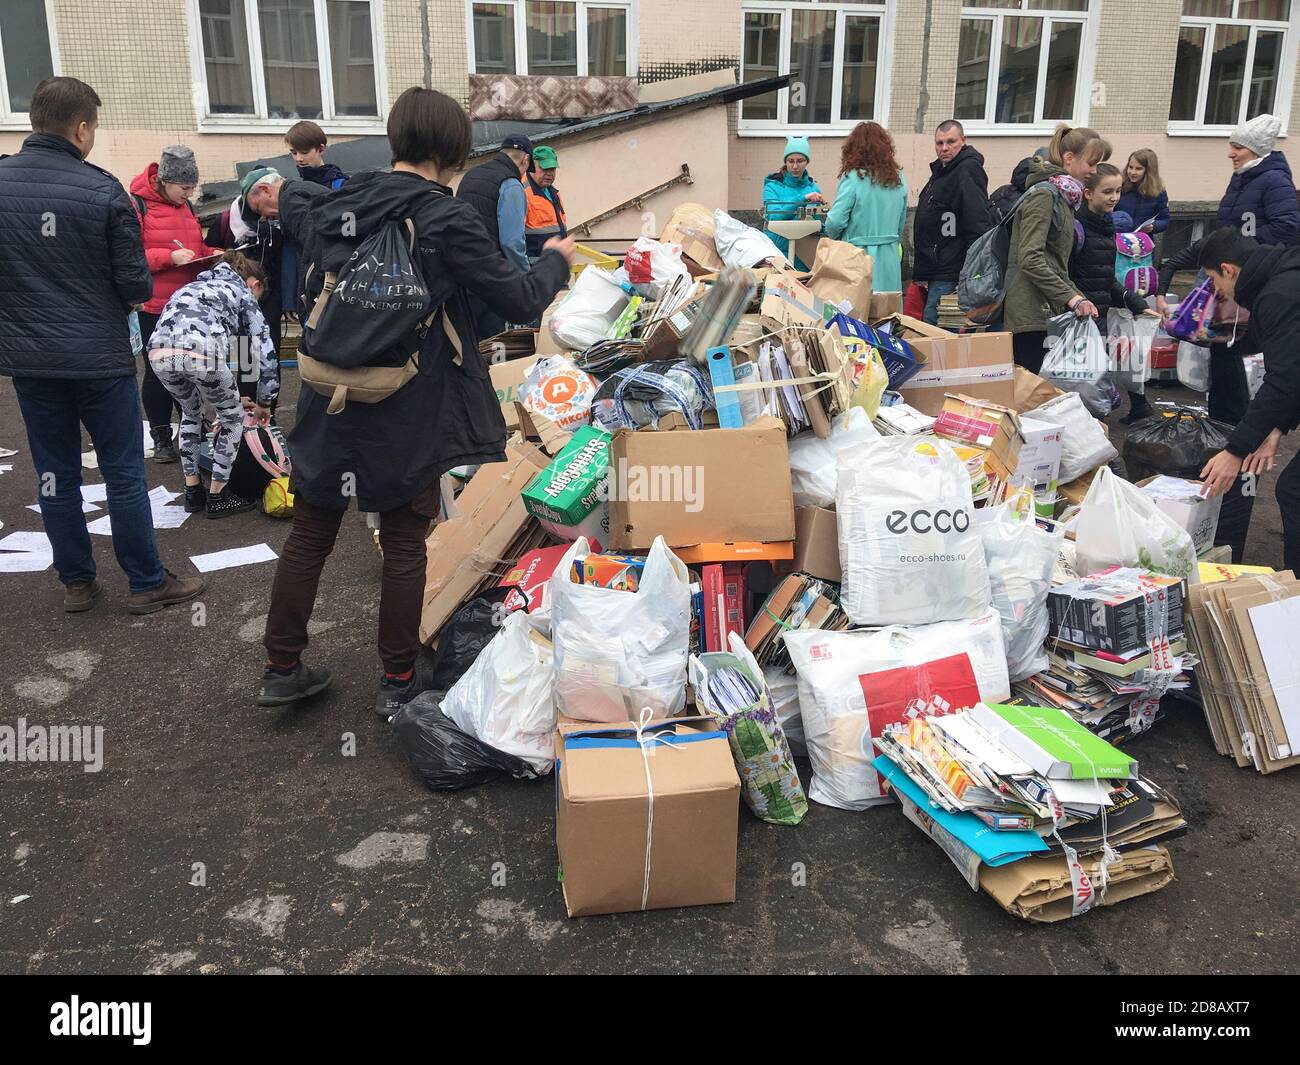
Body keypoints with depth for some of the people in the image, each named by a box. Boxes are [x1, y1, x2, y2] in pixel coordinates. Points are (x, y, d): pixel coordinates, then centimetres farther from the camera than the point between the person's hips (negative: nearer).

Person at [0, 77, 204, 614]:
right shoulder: (102, 191, -14)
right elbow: (136, 284, -11)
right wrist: (131, 295, 11)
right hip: (99, 356, -4)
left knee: (55, 475, 13)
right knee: (124, 474, 7)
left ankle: (76, 583, 23)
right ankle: (147, 583, 16)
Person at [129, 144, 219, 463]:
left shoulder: (186, 206, 12)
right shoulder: (137, 205, -9)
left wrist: (210, 254, 3)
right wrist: (170, 257, -23)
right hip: (155, 305, -6)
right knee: (158, 370, 4)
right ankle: (161, 436, 15)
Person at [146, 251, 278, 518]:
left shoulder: (198, 285, 40)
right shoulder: (243, 293, 24)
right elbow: (266, 353, 16)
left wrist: (227, 396, 48)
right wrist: (264, 403, 29)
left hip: (159, 353, 6)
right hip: (199, 353, -6)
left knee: (191, 413, 32)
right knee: (233, 418, 19)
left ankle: (192, 492, 34)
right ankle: (217, 497, 22)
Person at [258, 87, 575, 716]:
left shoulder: (336, 205, 4)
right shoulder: (447, 218, -14)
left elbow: (291, 213, 26)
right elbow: (519, 300, -12)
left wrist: (279, 193, 49)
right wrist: (555, 260, 8)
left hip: (329, 405, 5)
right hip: (411, 414, -5)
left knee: (309, 536, 16)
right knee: (403, 546, 9)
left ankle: (281, 670, 27)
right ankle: (397, 684, 19)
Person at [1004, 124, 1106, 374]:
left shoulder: (1063, 197, 19)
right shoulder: (1043, 195, -9)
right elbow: (1030, 259, -20)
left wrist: (1078, 297, 10)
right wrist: (1071, 297, -20)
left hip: (1047, 311, 9)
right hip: (1030, 313, -9)